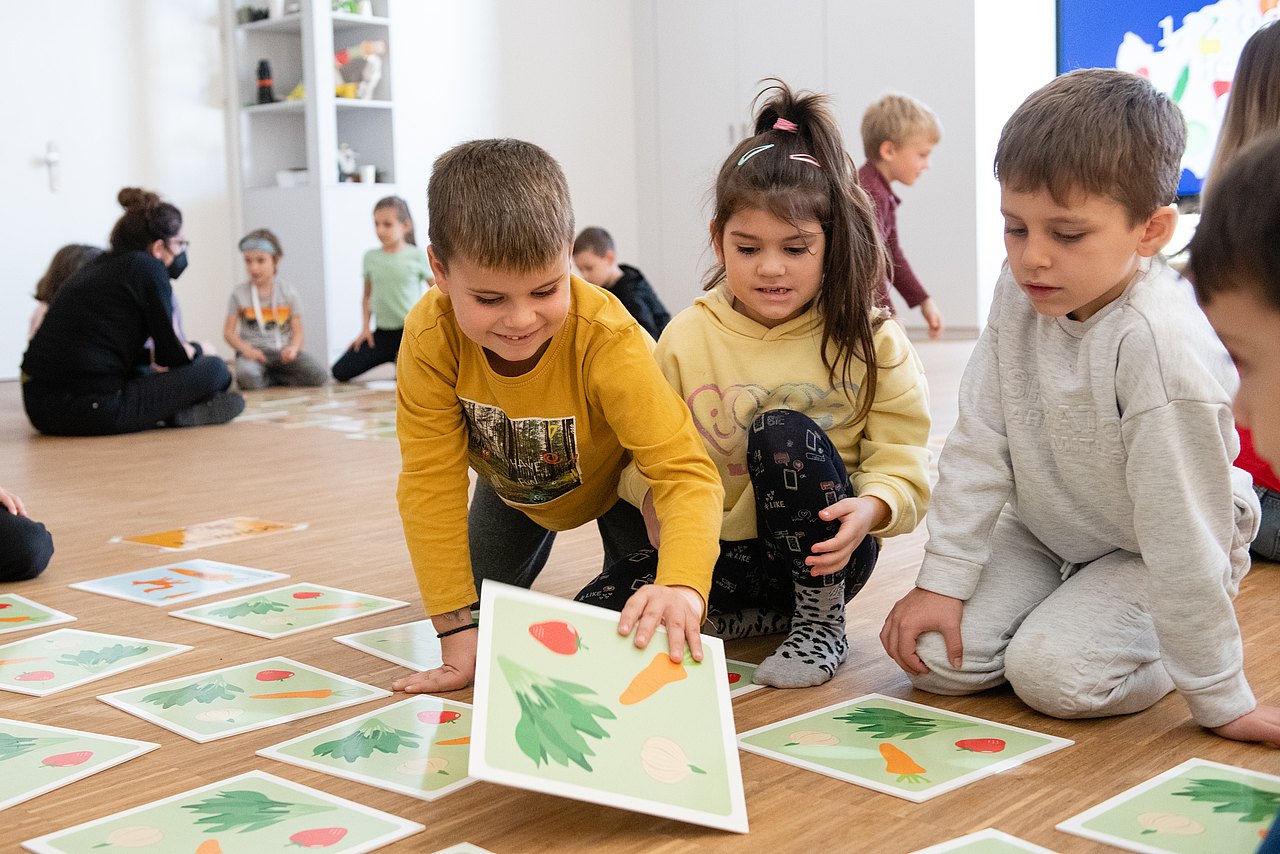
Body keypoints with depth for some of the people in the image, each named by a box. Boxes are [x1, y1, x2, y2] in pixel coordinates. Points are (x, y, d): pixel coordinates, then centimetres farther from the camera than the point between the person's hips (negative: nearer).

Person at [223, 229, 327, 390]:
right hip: (253, 351, -2)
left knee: (319, 375, -24)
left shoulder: (289, 293, 3)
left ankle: (267, 377, -4)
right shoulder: (239, 294, 3)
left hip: (282, 352, 2)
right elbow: (229, 331, 1)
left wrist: (293, 348, -22)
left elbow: (297, 332, 1)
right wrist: (246, 348, -19)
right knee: (247, 377, -38)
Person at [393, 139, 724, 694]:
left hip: (612, 479, -2)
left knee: (640, 624, -9)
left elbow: (686, 472, -46)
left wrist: (683, 585, -66)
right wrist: (458, 631, -33)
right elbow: (431, 481, -30)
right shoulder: (431, 337, -36)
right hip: (512, 480, 3)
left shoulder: (609, 341, -43)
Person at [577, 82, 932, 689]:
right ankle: (774, 617, -1)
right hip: (718, 556, 3)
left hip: (824, 551, -2)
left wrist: (870, 508, -29)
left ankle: (821, 622, -12)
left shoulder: (868, 341, -5)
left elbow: (901, 457, -7)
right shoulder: (686, 338, -1)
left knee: (783, 430, -31)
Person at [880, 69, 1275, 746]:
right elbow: (979, 440, -9)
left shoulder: (1159, 343, -34)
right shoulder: (1021, 293, -15)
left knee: (1050, 672, -25)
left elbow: (1182, 530, -30)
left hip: (1146, 556, -5)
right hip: (1044, 529, 5)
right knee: (934, 656, -9)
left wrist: (1220, 697, -23)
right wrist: (941, 581, -10)